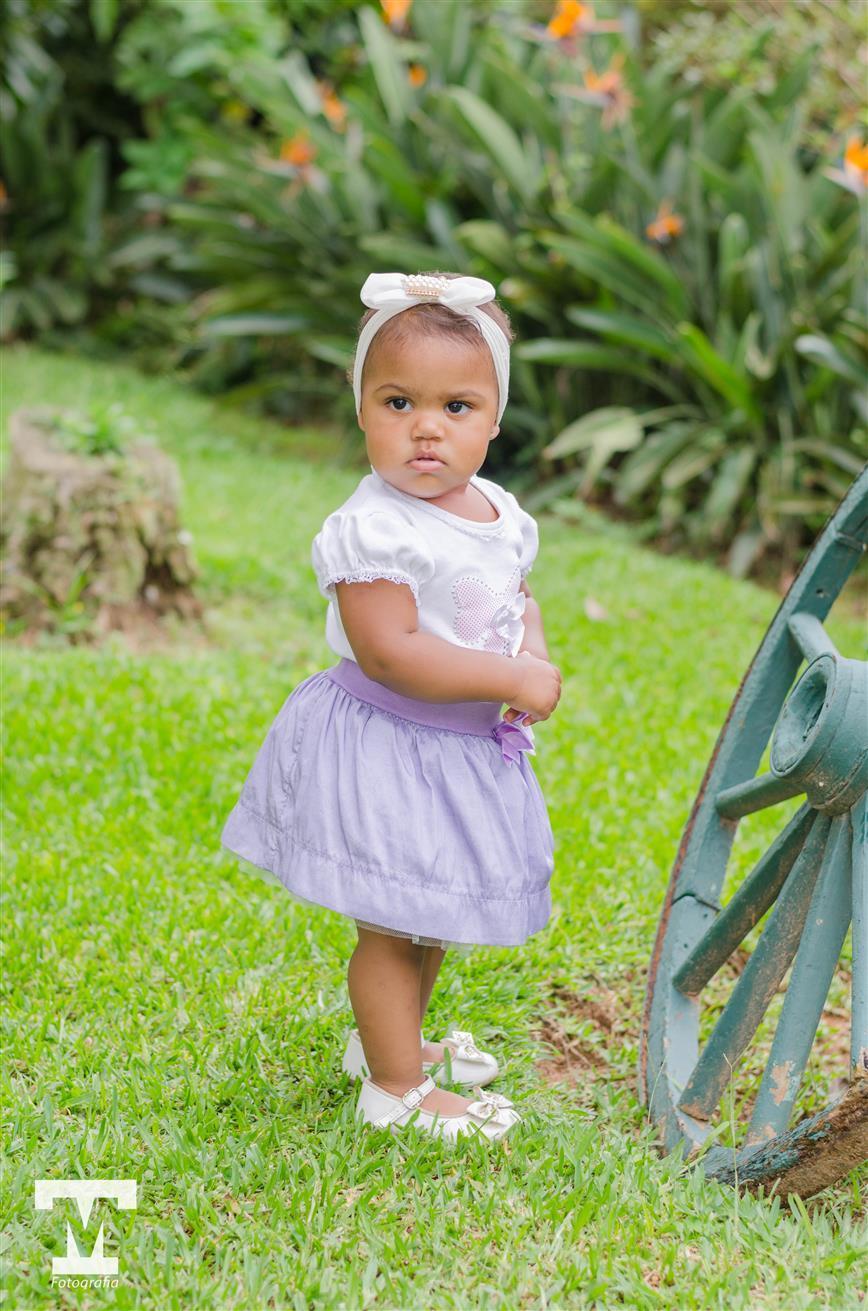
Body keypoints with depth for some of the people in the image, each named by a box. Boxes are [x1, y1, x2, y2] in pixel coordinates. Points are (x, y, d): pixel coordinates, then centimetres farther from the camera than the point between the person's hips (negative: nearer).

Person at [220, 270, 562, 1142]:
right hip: (386, 746, -8)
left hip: (467, 746, 8)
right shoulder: (372, 530, -24)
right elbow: (389, 652, -29)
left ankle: (390, 1039, 45)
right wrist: (509, 680, -26)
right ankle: (396, 1088, 19)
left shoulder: (497, 512, 3)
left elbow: (517, 600, 16)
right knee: (394, 923, 3)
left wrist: (535, 658, -6)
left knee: (437, 911, 23)